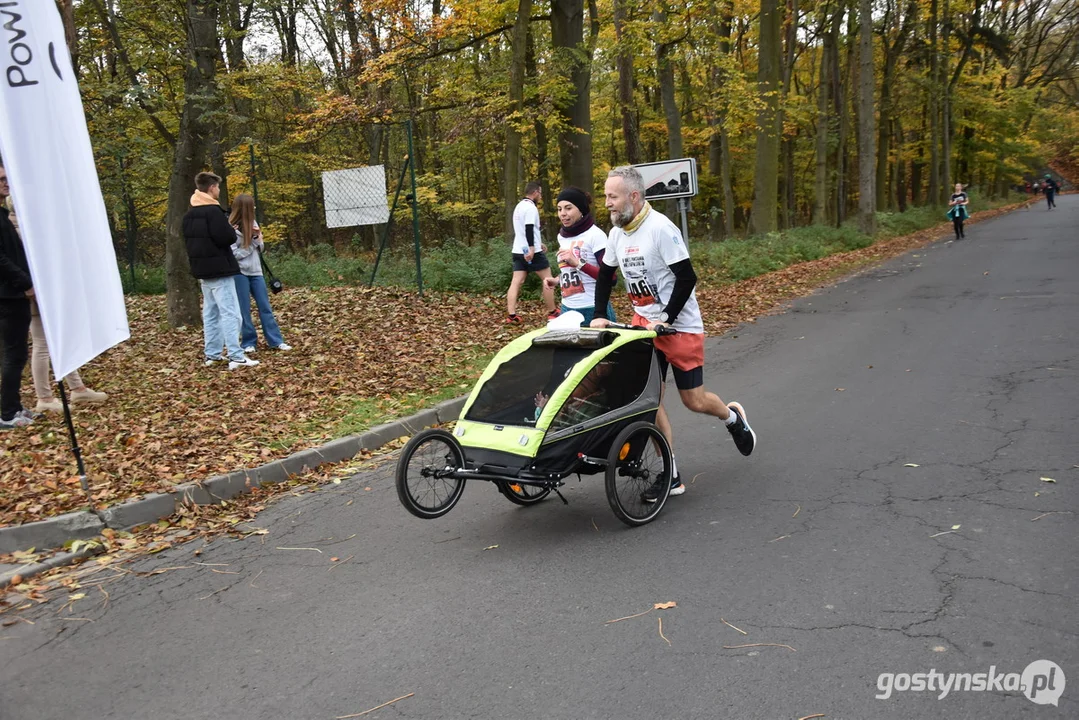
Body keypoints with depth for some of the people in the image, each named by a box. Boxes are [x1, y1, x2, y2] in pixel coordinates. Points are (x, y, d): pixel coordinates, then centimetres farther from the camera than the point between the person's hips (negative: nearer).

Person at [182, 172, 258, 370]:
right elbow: (226, 238, -21)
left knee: (210, 312, 13)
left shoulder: (189, 214, 14)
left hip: (202, 270, 9)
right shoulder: (213, 210, -15)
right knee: (230, 313, -10)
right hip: (219, 270, -9)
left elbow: (188, 241, 20)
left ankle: (212, 354, 15)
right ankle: (236, 357, -13)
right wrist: (232, 230, -2)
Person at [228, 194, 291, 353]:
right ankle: (248, 342, 11)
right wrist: (252, 243, -11)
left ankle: (276, 340, 8)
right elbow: (235, 254, -14)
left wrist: (258, 239, -9)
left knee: (265, 306, 5)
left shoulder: (253, 223, 8)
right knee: (244, 309, 1)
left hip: (256, 271, 6)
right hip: (240, 273, -6)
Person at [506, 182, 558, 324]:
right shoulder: (531, 207, -12)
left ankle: (511, 315, -8)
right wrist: (532, 248, -28)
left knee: (516, 282, 1)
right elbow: (529, 229, -23)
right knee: (547, 279, 3)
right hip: (531, 252, -9)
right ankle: (552, 313, 8)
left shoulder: (519, 206, 19)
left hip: (518, 250, 9)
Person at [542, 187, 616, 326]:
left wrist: (578, 263, -23)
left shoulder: (595, 235, -11)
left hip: (593, 310, -6)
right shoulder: (562, 236, 9)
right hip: (567, 309, 6)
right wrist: (558, 280, 6)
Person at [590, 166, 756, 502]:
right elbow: (605, 274, 16)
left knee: (694, 401, 0)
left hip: (680, 325, -6)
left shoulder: (661, 228, -18)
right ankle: (671, 475, 8)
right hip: (643, 323, 7)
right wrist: (599, 315, 6)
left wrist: (666, 319, -20)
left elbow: (687, 277, -19)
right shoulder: (617, 232, 5)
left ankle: (733, 416, 35)